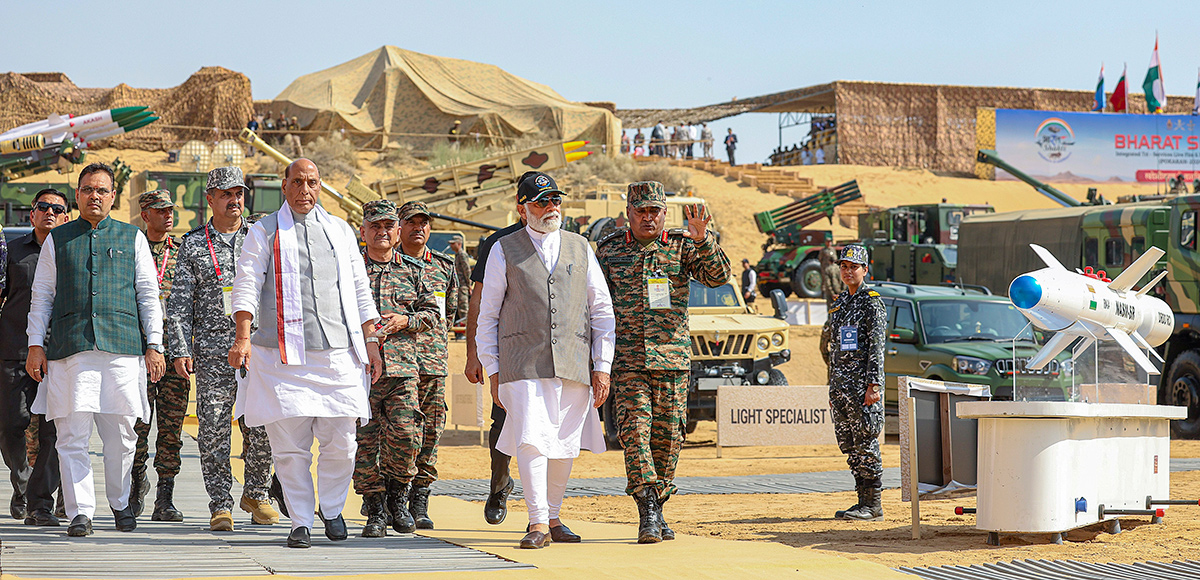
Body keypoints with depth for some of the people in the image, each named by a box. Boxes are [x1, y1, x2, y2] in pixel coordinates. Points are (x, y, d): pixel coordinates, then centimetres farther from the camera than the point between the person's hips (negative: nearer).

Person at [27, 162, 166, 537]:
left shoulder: (132, 238, 14)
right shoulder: (57, 240, 14)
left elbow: (149, 294, 12)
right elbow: (41, 295, 14)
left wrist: (154, 345, 4)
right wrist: (35, 344, 4)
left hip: (123, 347, 0)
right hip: (70, 348, 0)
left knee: (121, 434, 1)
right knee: (73, 435, -6)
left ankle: (120, 503, 21)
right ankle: (80, 513, -2)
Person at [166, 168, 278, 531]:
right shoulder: (193, 245, 8)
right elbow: (180, 301, 6)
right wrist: (180, 350, -4)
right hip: (212, 351, -1)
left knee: (261, 427, 0)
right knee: (214, 430, -4)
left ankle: (255, 494, 19)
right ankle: (220, 505, 3)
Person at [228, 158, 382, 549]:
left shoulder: (340, 231, 18)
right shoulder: (264, 232, 8)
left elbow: (360, 290, 21)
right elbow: (246, 285, -1)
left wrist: (370, 341, 14)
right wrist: (243, 337, -15)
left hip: (338, 354, 3)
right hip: (283, 356, -2)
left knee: (341, 443, -2)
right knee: (290, 446, -4)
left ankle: (332, 508, 20)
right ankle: (300, 521, 5)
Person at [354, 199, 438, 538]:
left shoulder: (412, 271, 13)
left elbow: (431, 312, 15)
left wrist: (404, 321, -4)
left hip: (402, 367, 1)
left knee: (406, 434, -11)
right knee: (364, 440, -4)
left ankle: (397, 495, 12)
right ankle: (375, 511, 6)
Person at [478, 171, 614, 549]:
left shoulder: (580, 248, 13)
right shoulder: (504, 251, 6)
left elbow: (602, 310, 13)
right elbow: (487, 315, 8)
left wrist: (602, 367, 6)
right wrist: (493, 371, 3)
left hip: (574, 366, 3)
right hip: (523, 363, -3)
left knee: (565, 447, 5)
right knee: (532, 441, -14)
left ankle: (551, 517, 19)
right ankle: (538, 523, -11)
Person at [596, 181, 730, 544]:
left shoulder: (681, 245, 6)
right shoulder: (609, 249, 9)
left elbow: (717, 276, -7)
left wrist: (702, 240, -22)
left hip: (671, 356, 1)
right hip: (626, 358, -1)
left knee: (667, 434, 4)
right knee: (634, 428, -14)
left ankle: (655, 511, 17)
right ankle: (647, 512, -18)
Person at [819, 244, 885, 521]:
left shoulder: (872, 303, -5)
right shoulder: (839, 303, 18)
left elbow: (876, 347, -12)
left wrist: (874, 385, -20)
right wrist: (833, 386, 17)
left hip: (863, 384, -8)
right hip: (839, 383, 8)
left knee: (866, 445, -7)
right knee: (848, 445, 8)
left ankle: (872, 504, -4)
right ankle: (863, 500, 13)